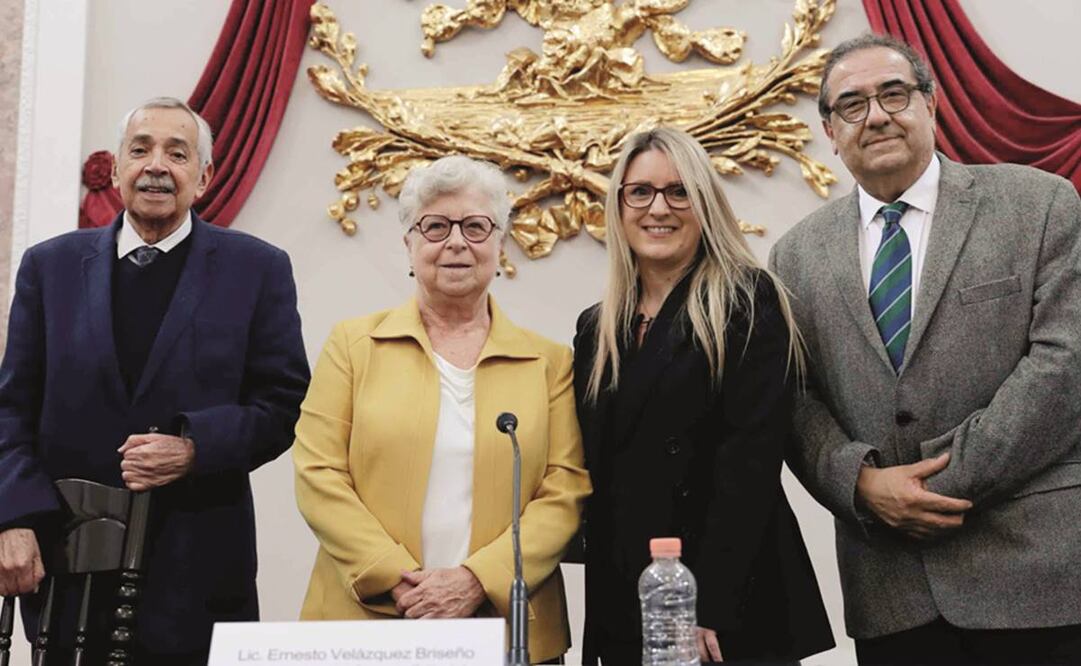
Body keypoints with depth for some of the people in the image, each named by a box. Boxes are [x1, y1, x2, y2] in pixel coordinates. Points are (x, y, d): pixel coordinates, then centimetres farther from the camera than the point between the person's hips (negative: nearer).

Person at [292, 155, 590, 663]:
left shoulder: (549, 362, 5)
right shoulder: (352, 345, 4)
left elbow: (566, 489, -1)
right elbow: (318, 475, -2)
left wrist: (479, 579, -13)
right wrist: (397, 579, -13)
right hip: (364, 618, 0)